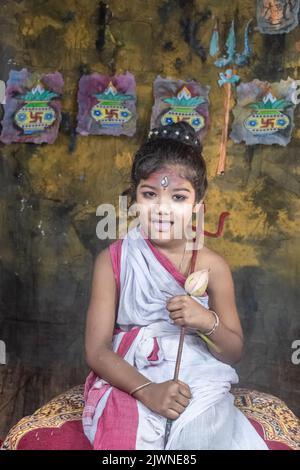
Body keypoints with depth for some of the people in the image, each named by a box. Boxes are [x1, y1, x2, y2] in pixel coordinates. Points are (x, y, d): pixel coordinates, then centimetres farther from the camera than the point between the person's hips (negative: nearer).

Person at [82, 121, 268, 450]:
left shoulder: (212, 266, -3)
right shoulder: (113, 260, -6)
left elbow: (234, 352, 5)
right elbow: (96, 350, -7)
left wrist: (208, 323, -18)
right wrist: (147, 390, -24)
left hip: (200, 387, 2)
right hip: (130, 386, -1)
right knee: (133, 435, -31)